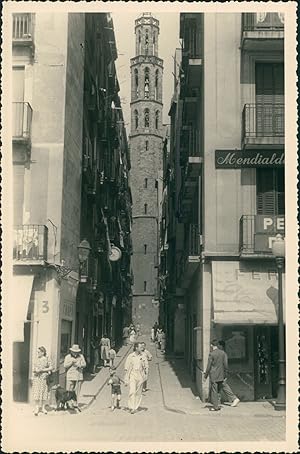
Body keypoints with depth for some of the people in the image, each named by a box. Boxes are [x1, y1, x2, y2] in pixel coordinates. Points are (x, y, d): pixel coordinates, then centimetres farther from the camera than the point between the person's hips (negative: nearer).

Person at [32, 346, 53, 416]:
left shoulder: (47, 359, -2)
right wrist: (35, 370, -5)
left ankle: (43, 407, 11)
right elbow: (34, 368, 18)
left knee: (44, 392, 1)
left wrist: (42, 370, -13)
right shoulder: (37, 359, 11)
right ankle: (37, 407, 2)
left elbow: (51, 368, -5)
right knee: (36, 392, -2)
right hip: (36, 377, 3)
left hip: (43, 377, -3)